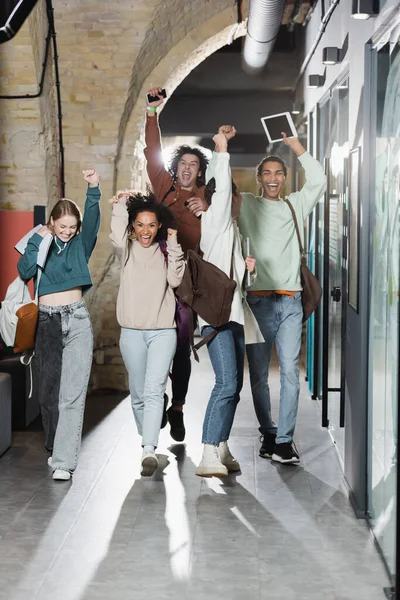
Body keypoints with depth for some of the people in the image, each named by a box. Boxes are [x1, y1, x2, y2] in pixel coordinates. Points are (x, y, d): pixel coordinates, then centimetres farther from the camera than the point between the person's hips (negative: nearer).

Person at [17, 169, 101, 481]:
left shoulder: (80, 245, 7)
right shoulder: (39, 243, 8)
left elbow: (92, 221, -11)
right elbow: (25, 271, -9)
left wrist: (94, 189, -25)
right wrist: (38, 240, -11)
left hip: (77, 321, -1)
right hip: (47, 323, 2)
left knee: (72, 393, -9)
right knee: (49, 389, 10)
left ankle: (64, 460, -12)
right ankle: (55, 447, 29)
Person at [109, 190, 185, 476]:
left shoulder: (166, 252, 6)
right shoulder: (127, 250, 4)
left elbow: (175, 280, -9)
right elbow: (117, 238, -19)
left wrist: (173, 245, -10)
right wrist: (121, 204, -13)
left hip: (163, 332, -1)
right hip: (132, 332, 1)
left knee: (154, 390, -16)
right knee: (138, 394, 10)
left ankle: (149, 450, -25)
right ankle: (146, 439, 31)